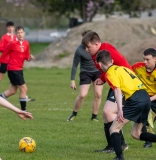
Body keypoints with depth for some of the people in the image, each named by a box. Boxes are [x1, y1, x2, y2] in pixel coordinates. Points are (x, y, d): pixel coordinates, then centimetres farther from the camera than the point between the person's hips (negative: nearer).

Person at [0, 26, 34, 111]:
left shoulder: (26, 43, 7)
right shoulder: (12, 43, -12)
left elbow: (26, 56, 15)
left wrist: (29, 57, -6)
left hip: (19, 69, 8)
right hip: (13, 69, -8)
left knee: (12, 91, 11)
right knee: (23, 88, -8)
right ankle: (23, 110, -2)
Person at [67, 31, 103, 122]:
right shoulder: (80, 50, -22)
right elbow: (75, 65, -12)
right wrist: (72, 80, -12)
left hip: (98, 71, 3)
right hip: (85, 73, -3)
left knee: (98, 94, -5)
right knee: (82, 95, -12)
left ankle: (94, 116, 9)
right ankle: (74, 114, 10)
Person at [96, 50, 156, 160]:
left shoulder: (110, 73, 0)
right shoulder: (123, 68, 25)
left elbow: (117, 90, -14)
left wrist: (120, 110, -24)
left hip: (135, 99, -8)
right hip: (146, 97, 8)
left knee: (114, 129, -1)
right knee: (136, 134, 18)